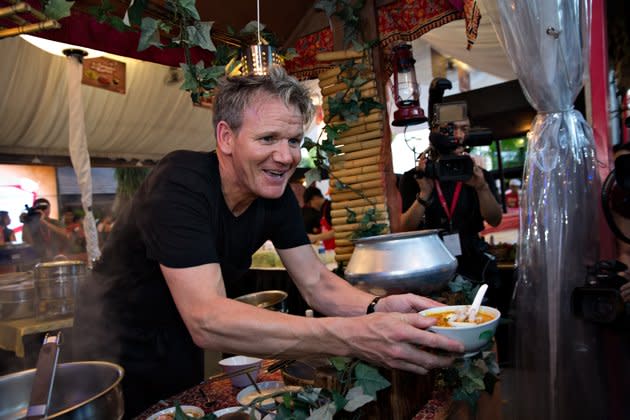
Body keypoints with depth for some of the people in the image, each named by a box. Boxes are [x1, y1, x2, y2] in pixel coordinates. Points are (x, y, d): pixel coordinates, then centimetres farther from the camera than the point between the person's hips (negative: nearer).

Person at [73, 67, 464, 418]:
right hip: (122, 349, -5)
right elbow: (207, 320, -42)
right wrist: (352, 336, -50)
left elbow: (316, 282, -12)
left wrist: (378, 308, -34)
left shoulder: (277, 194, -13)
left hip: (181, 344, 5)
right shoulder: (180, 183, -33)